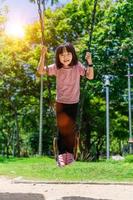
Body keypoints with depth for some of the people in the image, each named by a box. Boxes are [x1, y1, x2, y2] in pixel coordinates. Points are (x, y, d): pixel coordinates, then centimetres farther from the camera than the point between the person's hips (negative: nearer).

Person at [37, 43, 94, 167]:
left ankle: (70, 152, 29)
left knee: (71, 128, 12)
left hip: (74, 103, 0)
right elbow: (40, 71, -17)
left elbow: (90, 76, -17)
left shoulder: (78, 66, -13)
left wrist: (90, 63, -31)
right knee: (62, 128, 9)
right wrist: (42, 56, -28)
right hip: (60, 103, 0)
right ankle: (61, 153, 24)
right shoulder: (56, 67, -11)